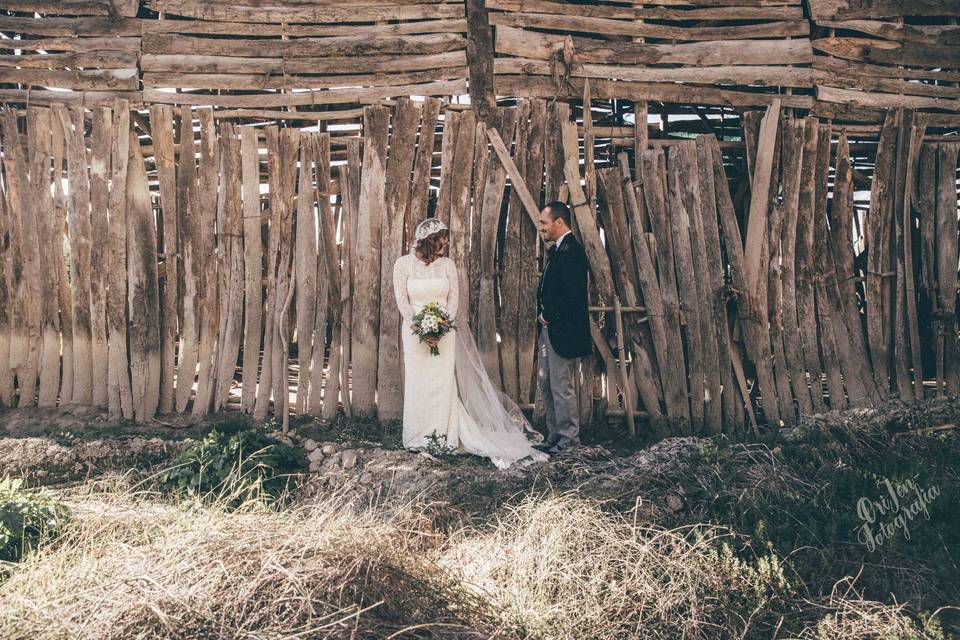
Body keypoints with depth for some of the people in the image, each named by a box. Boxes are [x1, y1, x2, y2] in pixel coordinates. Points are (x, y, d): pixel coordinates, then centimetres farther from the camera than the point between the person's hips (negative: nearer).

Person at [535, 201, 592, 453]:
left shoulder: (570, 250, -16)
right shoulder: (557, 250, 16)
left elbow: (571, 295, -24)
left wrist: (548, 316, -13)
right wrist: (544, 317, 4)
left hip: (562, 331, -11)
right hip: (549, 329, 11)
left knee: (562, 386, -3)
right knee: (545, 385, 14)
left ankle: (569, 439, 7)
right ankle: (554, 436, 23)